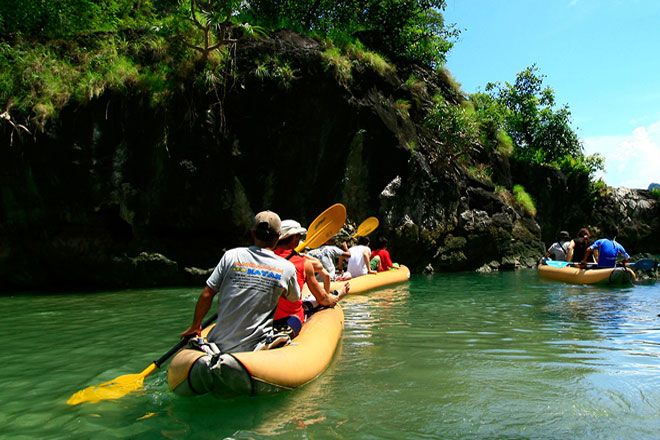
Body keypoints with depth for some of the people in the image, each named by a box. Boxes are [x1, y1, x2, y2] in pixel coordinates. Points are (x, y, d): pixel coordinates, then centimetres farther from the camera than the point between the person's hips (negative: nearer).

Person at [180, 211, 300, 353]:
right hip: (253, 349, -3)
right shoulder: (287, 268, -3)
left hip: (219, 344, 3)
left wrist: (195, 326, 14)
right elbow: (294, 298, 18)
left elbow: (206, 295, -1)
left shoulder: (231, 256, -2)